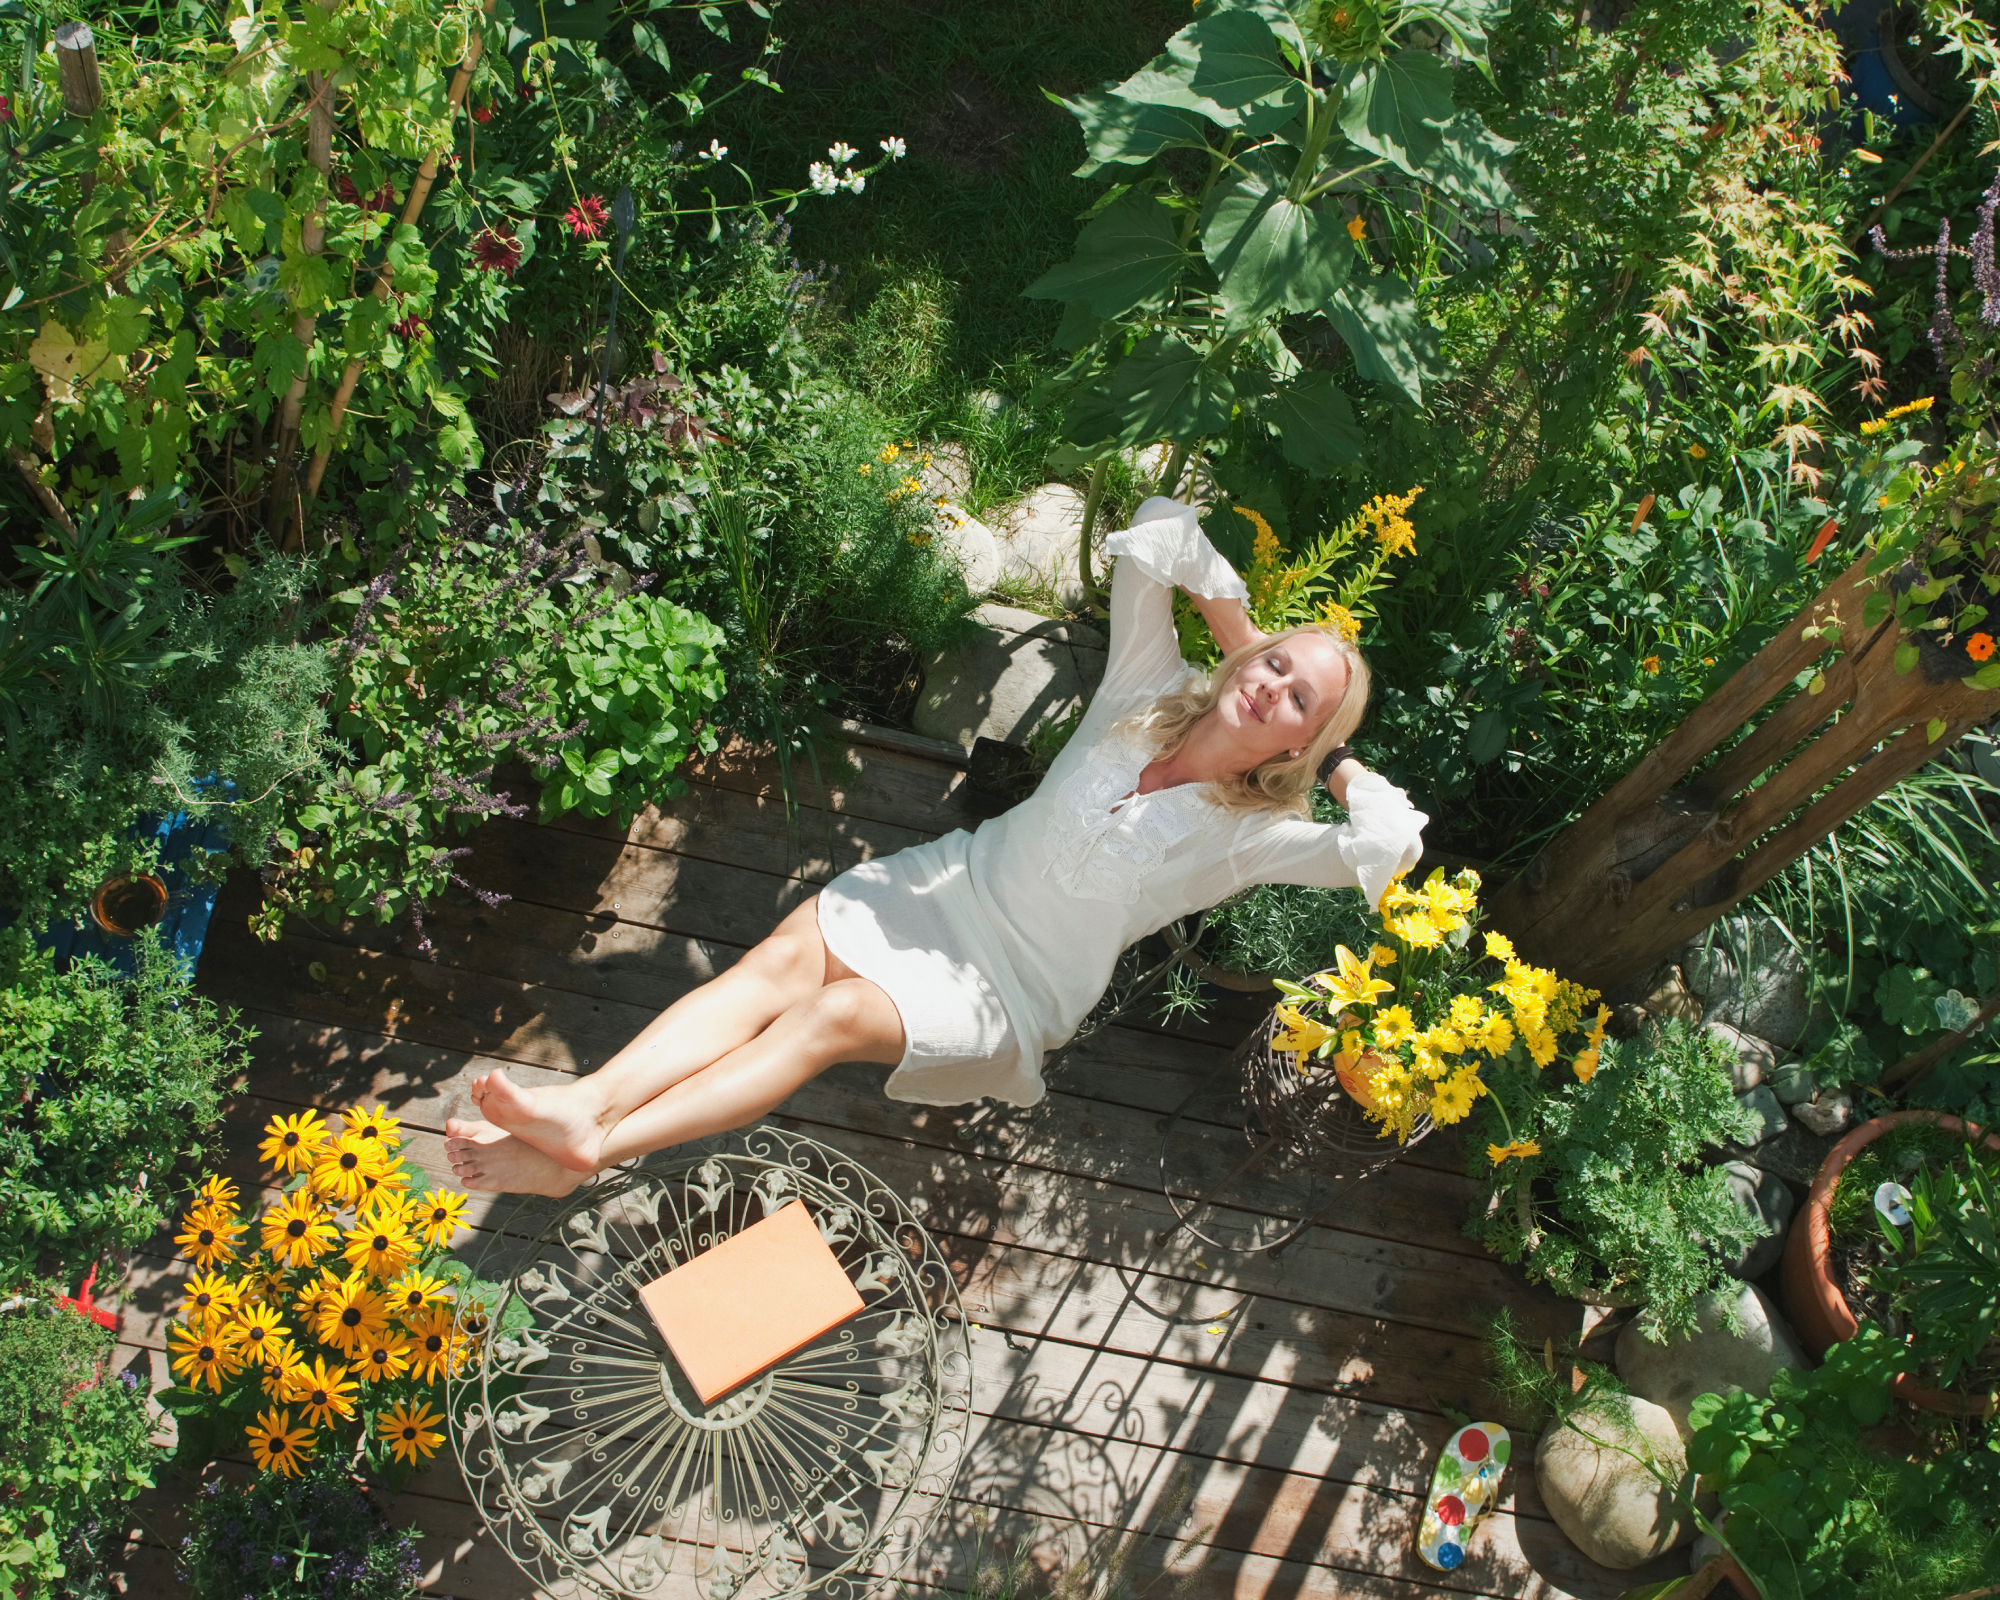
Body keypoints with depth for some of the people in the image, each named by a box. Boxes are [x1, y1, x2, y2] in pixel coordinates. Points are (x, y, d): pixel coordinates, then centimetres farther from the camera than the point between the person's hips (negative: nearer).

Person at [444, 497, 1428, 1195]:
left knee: (832, 1015, -26)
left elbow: (1389, 850, -20)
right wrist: (1243, 642, 4)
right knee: (779, 962, -22)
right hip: (954, 883, 4)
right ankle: (586, 1104, -37)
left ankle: (590, 1151, -36)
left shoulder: (1250, 834, -6)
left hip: (1010, 990, -4)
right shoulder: (1149, 693, 3)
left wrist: (1336, 758, -5)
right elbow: (1159, 529, 3)